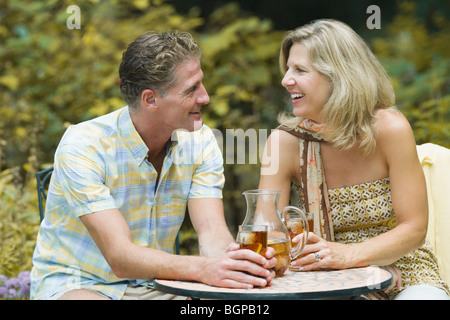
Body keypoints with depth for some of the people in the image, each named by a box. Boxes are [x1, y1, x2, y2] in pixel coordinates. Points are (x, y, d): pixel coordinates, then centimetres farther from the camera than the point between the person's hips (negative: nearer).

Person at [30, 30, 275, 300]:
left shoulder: (200, 142, -4)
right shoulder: (83, 147, -21)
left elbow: (213, 232, -14)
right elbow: (120, 257, -29)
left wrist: (238, 262, -37)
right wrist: (203, 268, -45)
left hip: (154, 285, 3)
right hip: (78, 284, -3)